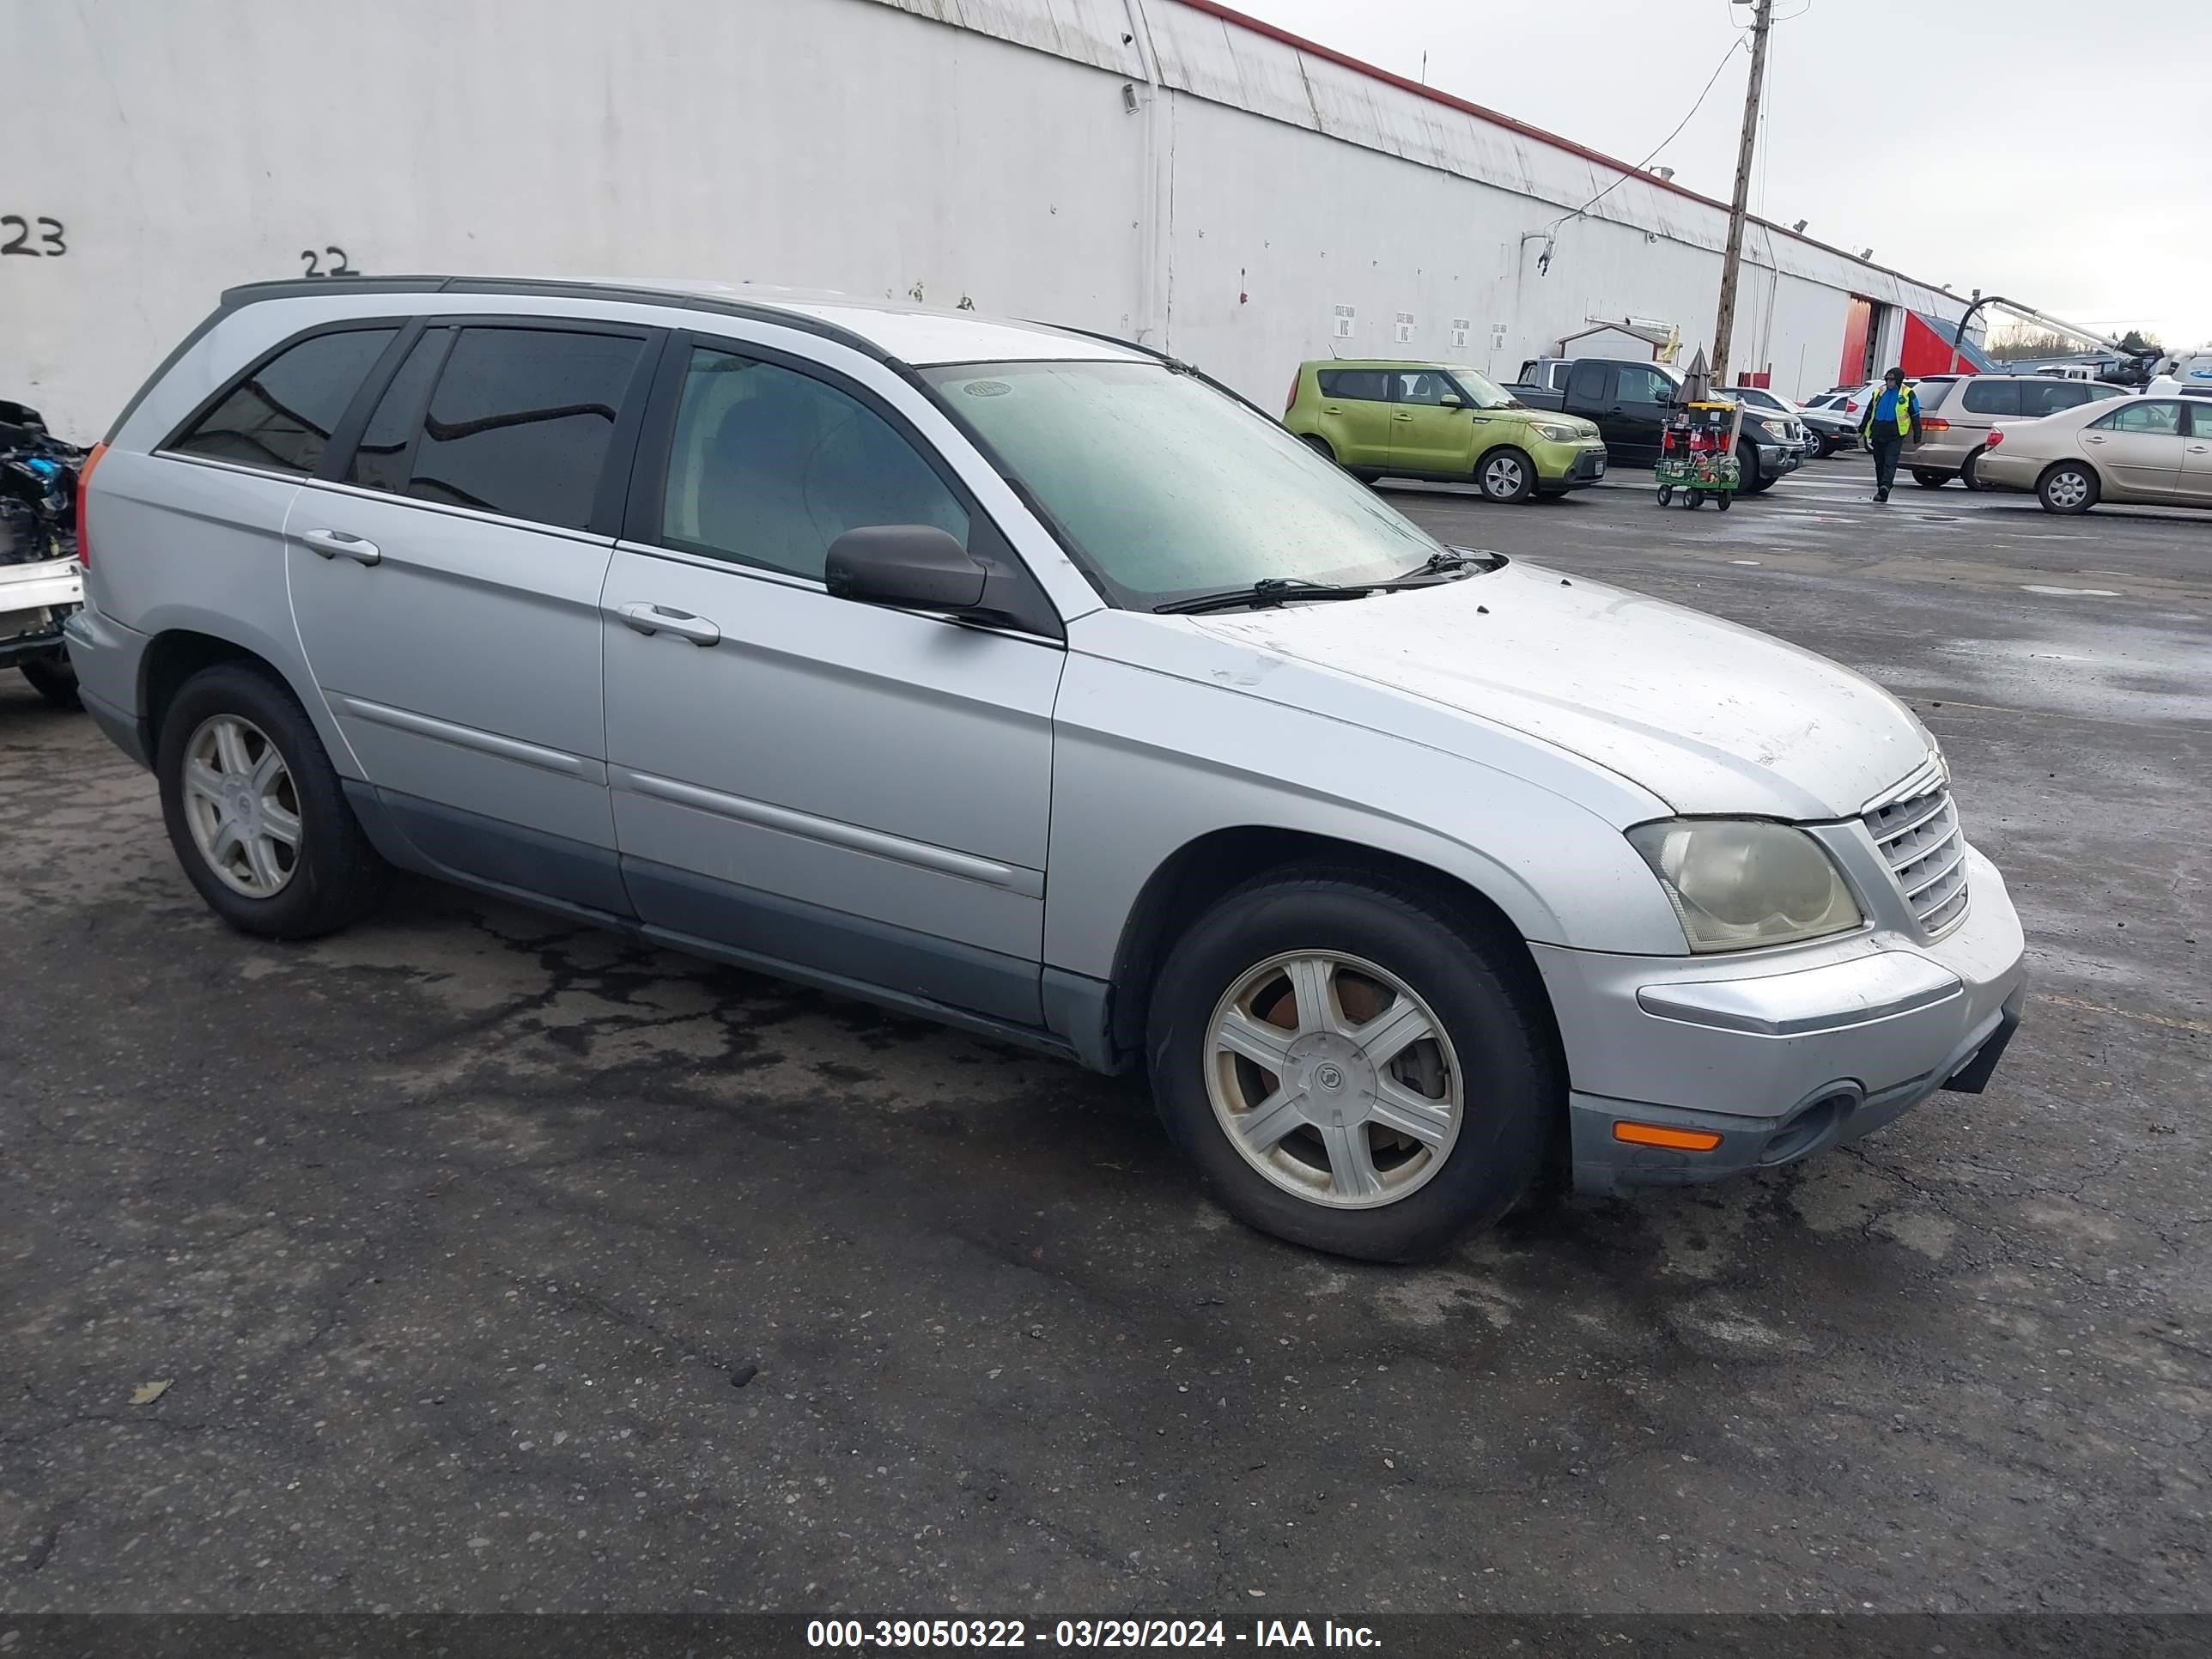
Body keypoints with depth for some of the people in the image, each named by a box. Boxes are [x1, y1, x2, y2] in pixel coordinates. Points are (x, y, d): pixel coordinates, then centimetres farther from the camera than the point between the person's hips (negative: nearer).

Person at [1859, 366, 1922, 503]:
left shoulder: (1908, 394, 1)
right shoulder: (1880, 392, 13)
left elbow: (1915, 416, 3)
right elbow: (1869, 411, 22)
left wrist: (1917, 435, 0)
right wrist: (1862, 429, 21)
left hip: (1894, 436, -5)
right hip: (1877, 434, 5)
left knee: (1890, 463, -13)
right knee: (1879, 463, 9)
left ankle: (1884, 489, -24)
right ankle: (1881, 490, 17)